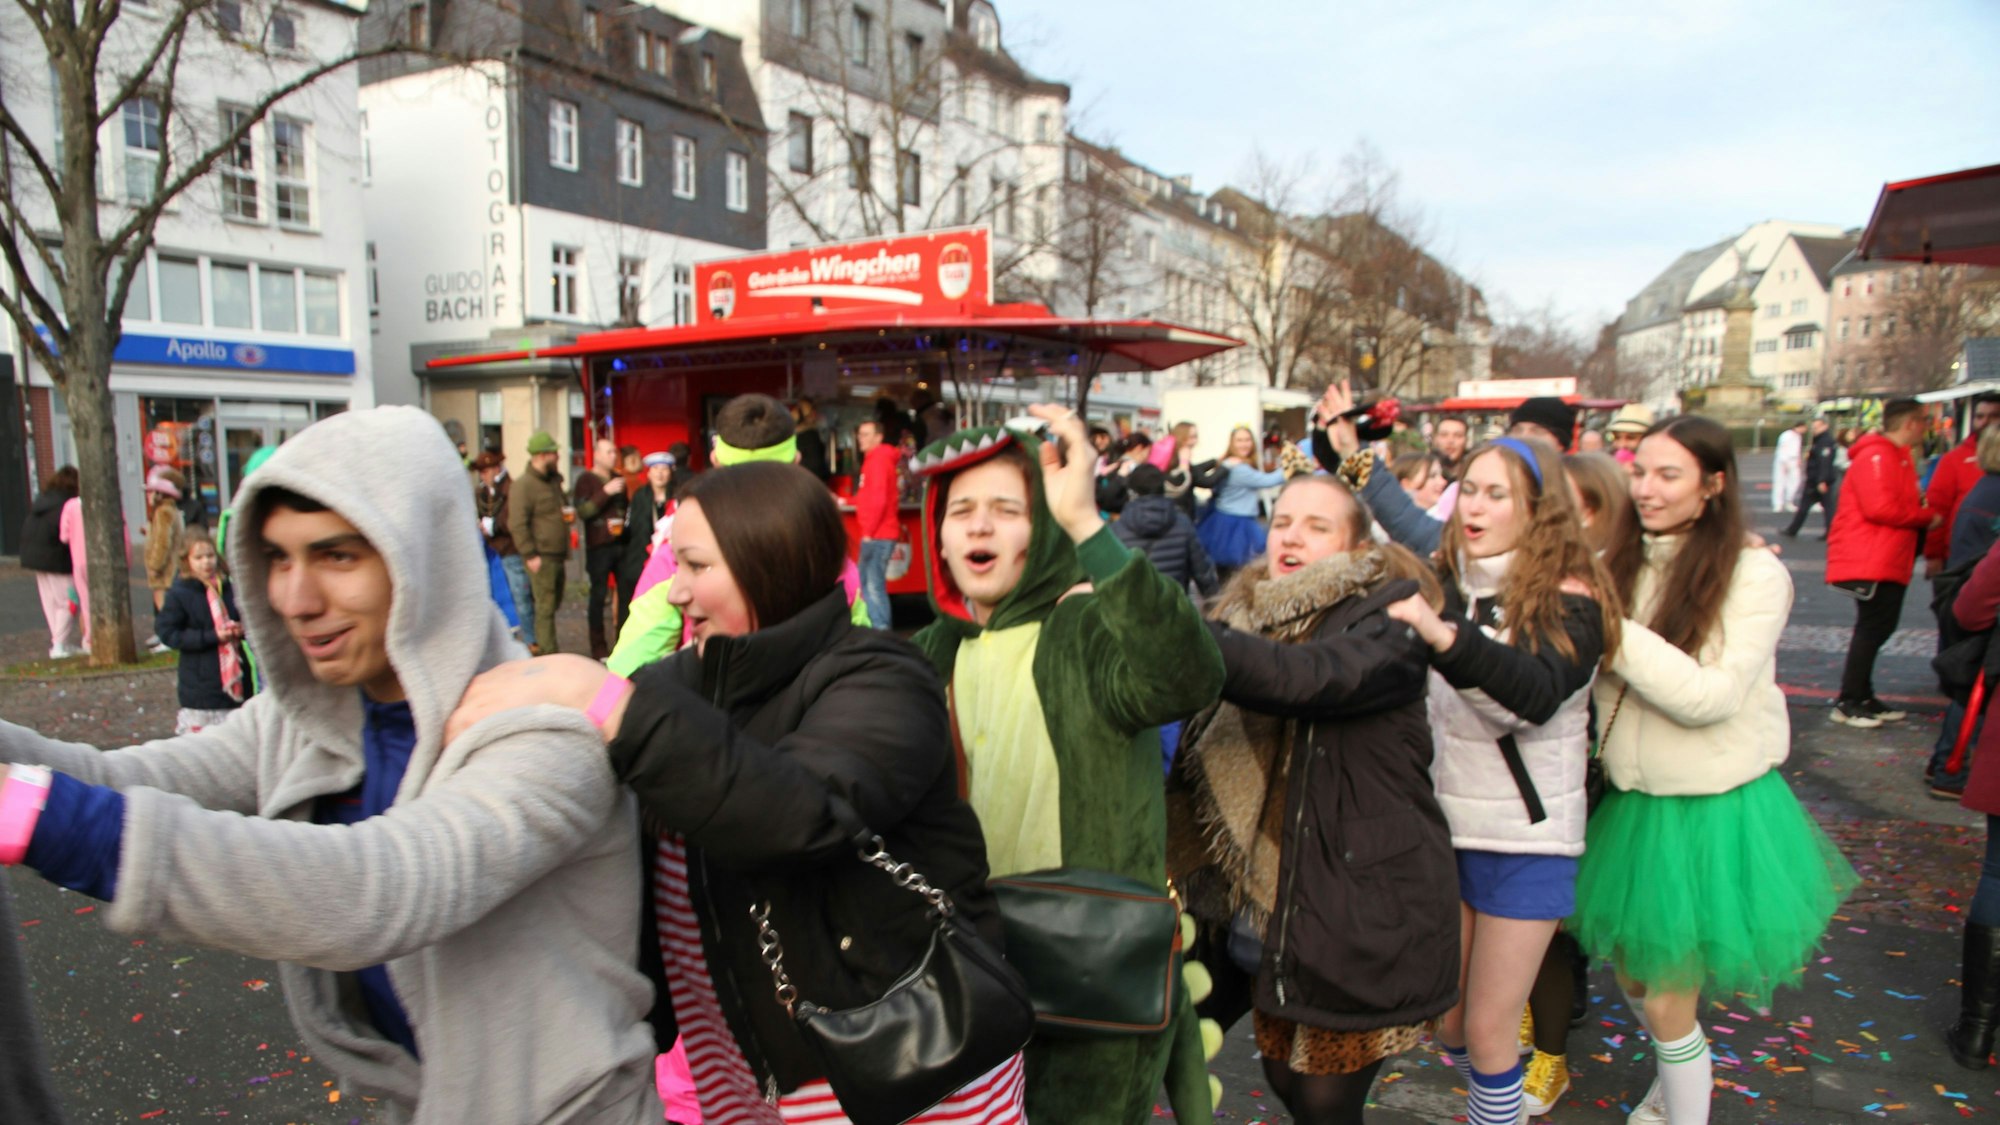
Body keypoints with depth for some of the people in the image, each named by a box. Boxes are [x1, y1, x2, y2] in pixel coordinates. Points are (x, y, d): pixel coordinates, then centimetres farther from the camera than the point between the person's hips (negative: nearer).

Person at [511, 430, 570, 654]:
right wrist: (530, 555, -20)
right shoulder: (524, 484, -12)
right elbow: (517, 524, -18)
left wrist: (568, 514, 12)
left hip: (558, 556, 8)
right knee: (546, 606, -5)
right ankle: (549, 653, 0)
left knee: (553, 604, 16)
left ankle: (542, 642, 31)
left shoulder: (554, 480, 15)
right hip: (541, 557, -8)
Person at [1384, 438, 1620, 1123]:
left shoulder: (1569, 597, -13)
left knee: (1487, 1029, 3)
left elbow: (1537, 693, -33)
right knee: (1443, 1018, 17)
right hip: (1442, 821, 5)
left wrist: (1446, 636, -48)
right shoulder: (1443, 585, 1)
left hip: (1526, 837, -5)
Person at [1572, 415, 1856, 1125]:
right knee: (1632, 978, 21)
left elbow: (1709, 696, -23)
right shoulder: (1623, 564, 2)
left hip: (1712, 812, -5)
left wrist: (1610, 625, -25)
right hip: (1632, 802, 5)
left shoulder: (1755, 574, -14)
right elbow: (1595, 674, 4)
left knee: (1668, 1001, 4)